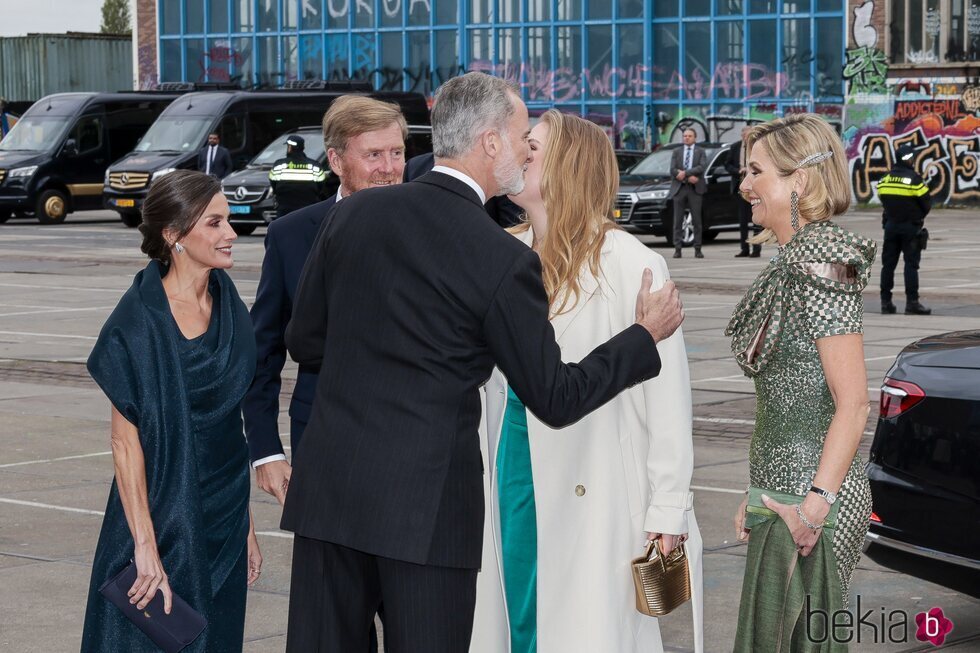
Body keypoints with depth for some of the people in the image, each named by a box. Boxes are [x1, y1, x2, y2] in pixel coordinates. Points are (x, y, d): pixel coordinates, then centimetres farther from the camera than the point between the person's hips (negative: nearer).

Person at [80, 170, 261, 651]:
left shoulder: (227, 305, 5)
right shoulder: (138, 322, -14)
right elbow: (126, 443, -16)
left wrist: (246, 527, 11)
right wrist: (145, 548, -21)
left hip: (223, 526, 6)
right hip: (164, 518, -6)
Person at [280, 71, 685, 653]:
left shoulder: (354, 213, 3)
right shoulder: (505, 261, -10)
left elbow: (304, 341, 12)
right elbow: (556, 399, -3)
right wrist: (646, 335, 9)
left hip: (329, 488, 5)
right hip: (425, 506, -4)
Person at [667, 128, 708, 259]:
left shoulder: (700, 152, 9)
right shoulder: (677, 152, 12)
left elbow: (702, 167, -8)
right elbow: (672, 170, 0)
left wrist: (685, 173, -15)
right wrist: (689, 177, -12)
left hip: (695, 189, -1)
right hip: (679, 189, 1)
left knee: (696, 220, 0)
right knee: (678, 220, -1)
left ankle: (698, 249, 3)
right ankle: (677, 249, 0)